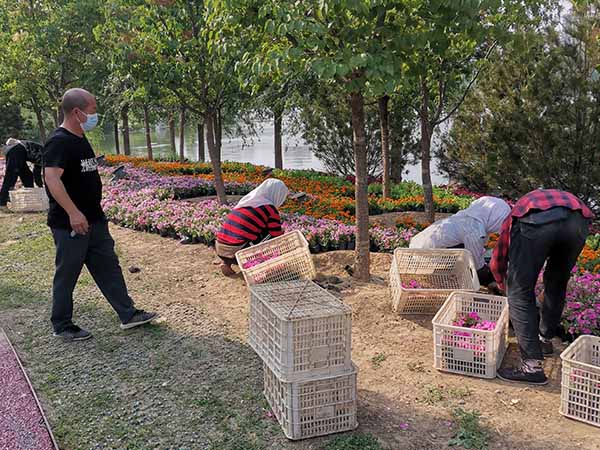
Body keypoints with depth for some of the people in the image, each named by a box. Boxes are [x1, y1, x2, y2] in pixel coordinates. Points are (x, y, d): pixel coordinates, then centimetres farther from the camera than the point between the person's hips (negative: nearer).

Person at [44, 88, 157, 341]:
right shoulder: (59, 142, -17)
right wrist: (73, 213, -33)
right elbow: (52, 178, -28)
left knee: (109, 267, 12)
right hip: (70, 224, -9)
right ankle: (62, 326, 20)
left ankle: (128, 315, 20)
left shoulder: (80, 139, 13)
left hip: (94, 219, 9)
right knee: (67, 275, 5)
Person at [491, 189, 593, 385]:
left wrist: (505, 285, 63)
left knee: (520, 294, 9)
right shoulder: (565, 198, 48)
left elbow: (497, 260, 42)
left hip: (535, 221, -3)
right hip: (578, 220, 3)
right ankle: (546, 339, 42)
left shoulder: (518, 209, 41)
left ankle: (532, 366, 4)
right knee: (557, 286, 28)